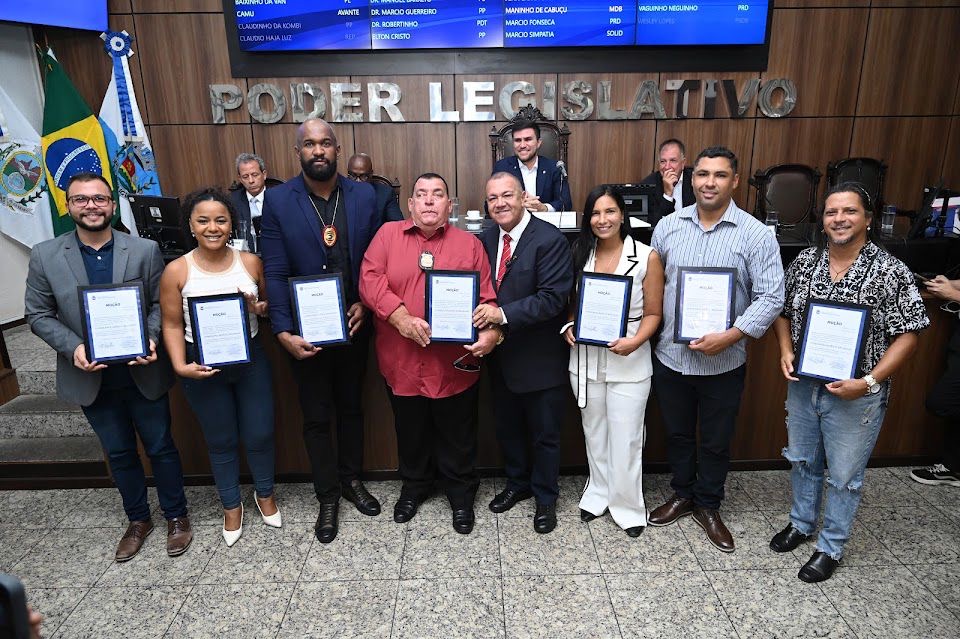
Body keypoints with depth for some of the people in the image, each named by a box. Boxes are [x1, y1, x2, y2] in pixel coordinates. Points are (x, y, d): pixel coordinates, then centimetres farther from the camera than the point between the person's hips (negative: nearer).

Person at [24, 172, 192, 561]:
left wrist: (151, 339, -19)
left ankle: (176, 516, 32)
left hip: (143, 373, -1)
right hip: (91, 377, 1)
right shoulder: (45, 256, -3)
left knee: (161, 447, 12)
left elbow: (161, 303, -2)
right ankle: (138, 520, 37)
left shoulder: (145, 250, -6)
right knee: (119, 453, 16)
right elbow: (38, 314, 0)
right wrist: (73, 348, -16)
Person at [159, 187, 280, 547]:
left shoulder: (250, 262, -3)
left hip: (250, 359, 1)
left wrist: (259, 308, -13)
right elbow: (172, 324, -4)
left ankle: (265, 493, 38)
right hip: (204, 367, -1)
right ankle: (231, 505, 36)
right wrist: (181, 366, -16)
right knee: (220, 440, 14)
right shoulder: (177, 271, -9)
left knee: (260, 434, 10)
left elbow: (270, 304, 9)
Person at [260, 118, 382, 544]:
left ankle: (351, 480, 38)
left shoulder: (364, 197, -3)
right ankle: (328, 497, 28)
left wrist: (365, 304, -11)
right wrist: (284, 332, -17)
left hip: (353, 325, 2)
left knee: (351, 407, 18)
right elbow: (275, 272, -10)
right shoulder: (277, 200, -8)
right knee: (316, 417, 11)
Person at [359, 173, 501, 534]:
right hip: (402, 363, 1)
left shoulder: (469, 244, 3)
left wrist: (492, 332, -20)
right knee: (411, 434, 20)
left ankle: (461, 496, 35)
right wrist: (400, 317, -21)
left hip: (455, 365, 0)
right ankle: (414, 487, 43)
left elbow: (487, 298, -2)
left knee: (457, 438, 14)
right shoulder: (388, 235, 3)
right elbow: (370, 279, -9)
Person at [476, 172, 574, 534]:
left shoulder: (550, 240, -17)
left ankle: (545, 497, 33)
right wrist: (483, 315, -10)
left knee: (544, 433, 12)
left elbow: (553, 297, -24)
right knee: (507, 428, 22)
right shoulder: (487, 238, 4)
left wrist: (503, 314, -30)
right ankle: (518, 484, 45)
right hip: (501, 355, 6)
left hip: (540, 358, -6)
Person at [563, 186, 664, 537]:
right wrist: (569, 327, -7)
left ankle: (627, 505, 26)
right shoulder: (579, 254, 1)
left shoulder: (646, 257, -9)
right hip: (586, 359, 4)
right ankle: (598, 492, 38)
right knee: (594, 433, 18)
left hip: (628, 363, -3)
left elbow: (653, 313, -5)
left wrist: (635, 341, -21)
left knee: (625, 439, 5)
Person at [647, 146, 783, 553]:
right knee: (677, 433, 19)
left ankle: (708, 505, 37)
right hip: (670, 355, 3)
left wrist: (731, 336, -22)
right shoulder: (668, 226, 0)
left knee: (716, 441, 15)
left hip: (723, 362, -2)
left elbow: (771, 297, -11)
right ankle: (681, 495, 41)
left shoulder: (755, 234, -9)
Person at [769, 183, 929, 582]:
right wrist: (786, 351, -6)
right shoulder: (804, 262, -1)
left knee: (844, 476, 11)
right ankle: (802, 523, 44)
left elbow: (906, 336, -12)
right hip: (803, 385, 4)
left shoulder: (890, 273, -14)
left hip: (855, 395, -4)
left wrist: (869, 381, -20)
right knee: (802, 460, 21)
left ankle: (831, 548, 31)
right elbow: (783, 312, 10)